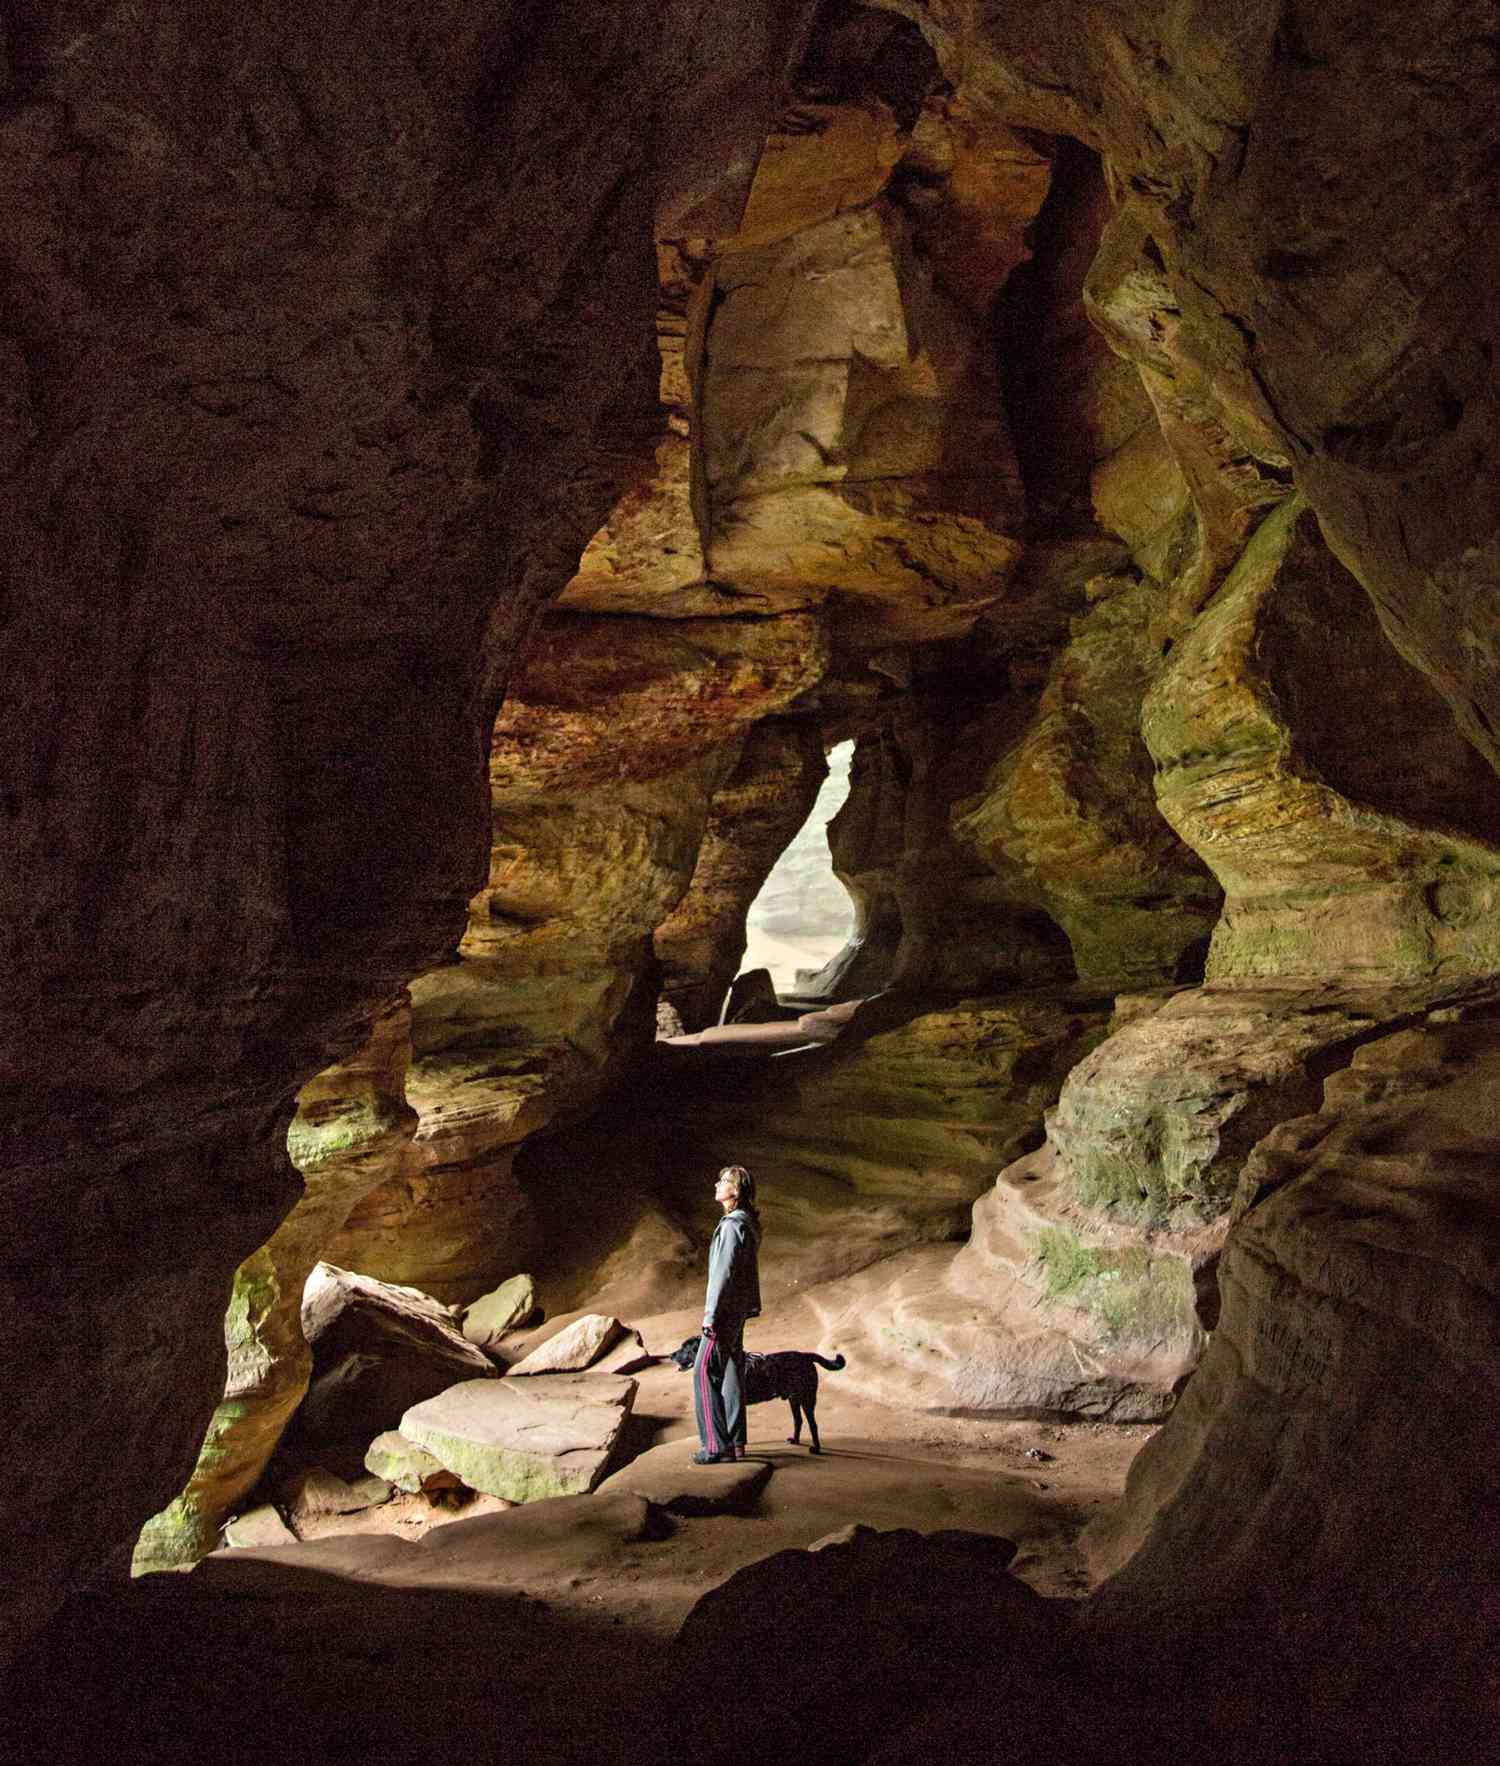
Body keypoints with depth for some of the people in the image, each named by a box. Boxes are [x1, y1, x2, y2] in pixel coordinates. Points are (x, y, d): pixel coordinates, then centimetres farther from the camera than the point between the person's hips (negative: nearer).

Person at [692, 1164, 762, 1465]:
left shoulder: (733, 1225, -19)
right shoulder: (748, 1223, 12)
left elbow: (723, 1273, -22)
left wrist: (711, 1315, -20)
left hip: (725, 1310, -10)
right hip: (739, 1309, 10)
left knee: (706, 1374, -6)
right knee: (731, 1374, 13)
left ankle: (717, 1445, -5)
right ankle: (735, 1442, 19)